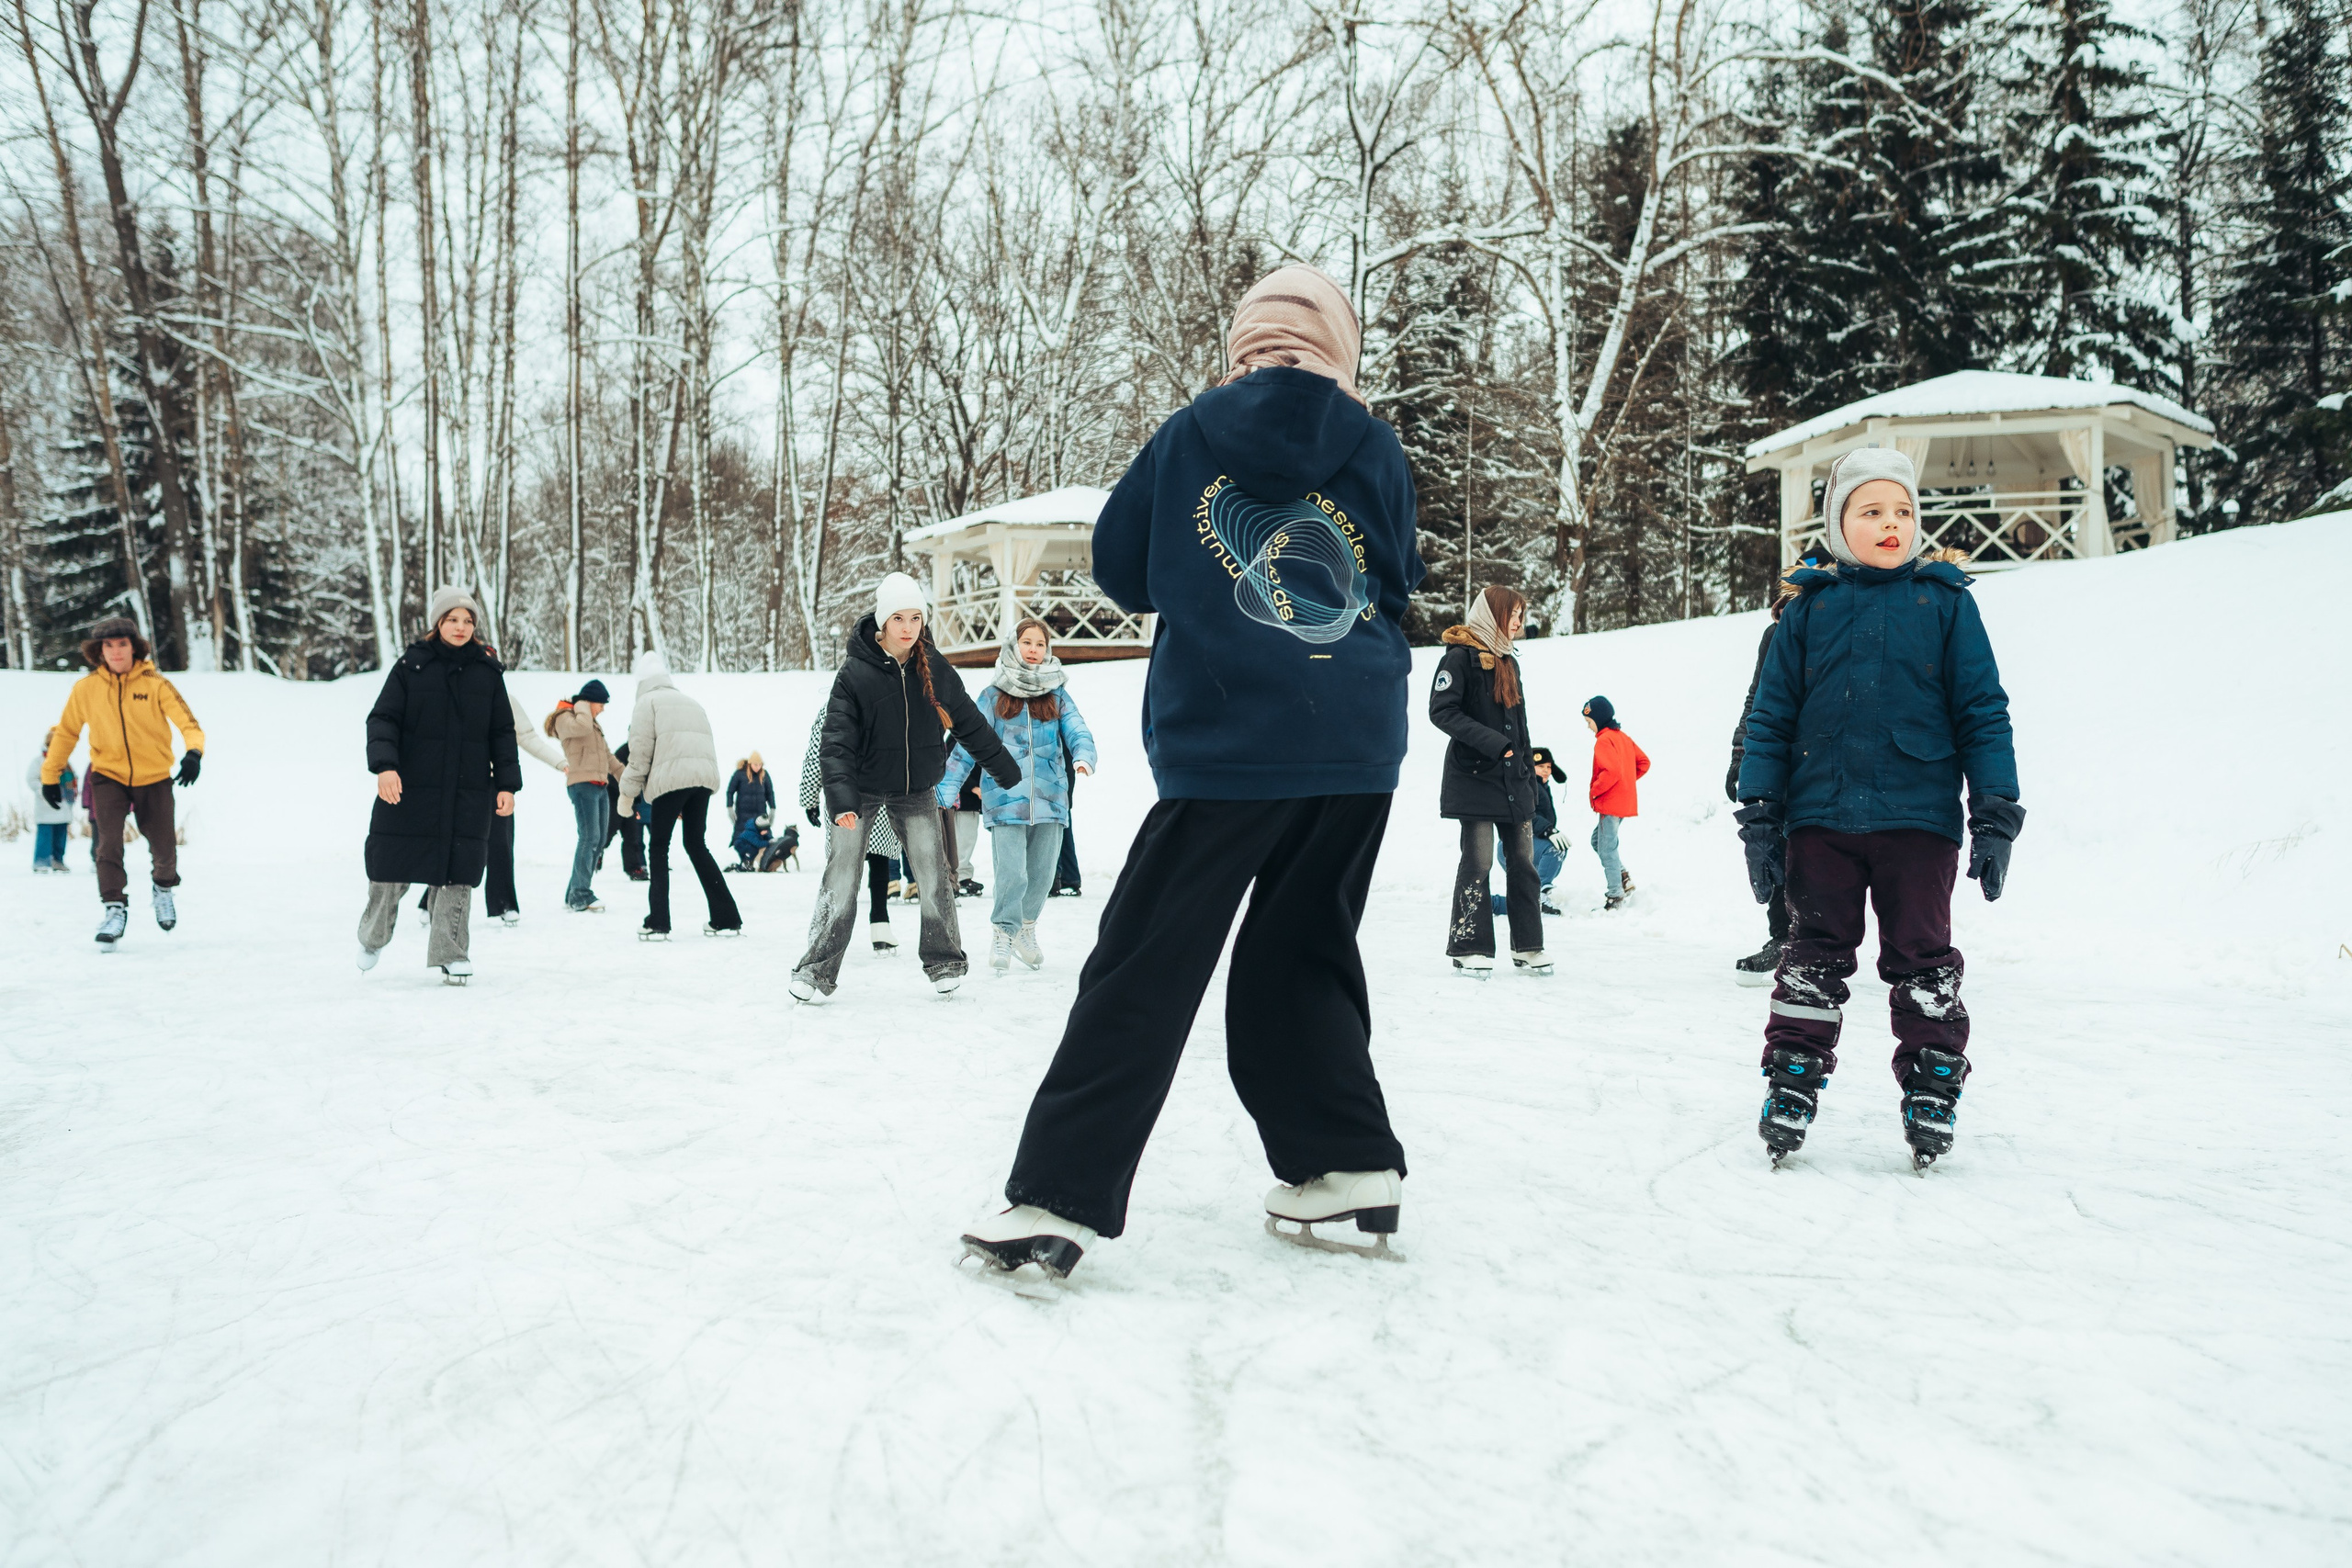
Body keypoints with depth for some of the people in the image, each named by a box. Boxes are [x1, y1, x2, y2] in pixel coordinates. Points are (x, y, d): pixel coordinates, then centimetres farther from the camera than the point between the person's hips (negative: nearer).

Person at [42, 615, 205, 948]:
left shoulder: (155, 684, -11)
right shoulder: (85, 689, -5)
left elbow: (187, 723, -18)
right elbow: (66, 733, 8)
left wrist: (193, 752, -38)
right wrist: (50, 775, 10)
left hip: (154, 778, 0)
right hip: (108, 776, 1)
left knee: (164, 849, 5)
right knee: (108, 842, -17)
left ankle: (165, 887, 36)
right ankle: (114, 909, -9)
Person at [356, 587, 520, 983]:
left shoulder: (488, 672, 8)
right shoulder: (410, 666, 1)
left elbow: (503, 733, 10)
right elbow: (382, 719, -3)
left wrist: (507, 784, 3)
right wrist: (384, 765, -19)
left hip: (469, 794, 1)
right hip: (408, 788, -1)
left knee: (457, 874, -1)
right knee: (392, 868, 5)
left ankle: (451, 954, 9)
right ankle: (373, 936, 31)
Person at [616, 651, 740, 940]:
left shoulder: (648, 701, 9)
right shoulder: (691, 702, 29)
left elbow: (641, 750, -1)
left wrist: (627, 792, 4)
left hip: (671, 777, -6)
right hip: (705, 776, 6)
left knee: (658, 847, 4)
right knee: (697, 845, 15)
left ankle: (658, 923, -2)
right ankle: (726, 919, 11)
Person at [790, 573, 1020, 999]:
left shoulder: (935, 668, -5)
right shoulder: (855, 672, -16)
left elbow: (969, 722, 8)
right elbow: (837, 740, -20)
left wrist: (1004, 769, 15)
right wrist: (841, 797, -33)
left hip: (915, 789, 3)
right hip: (860, 790, -3)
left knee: (934, 879, -1)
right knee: (841, 881, -3)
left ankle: (943, 962, 16)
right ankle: (818, 971, 6)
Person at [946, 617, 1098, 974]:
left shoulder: (1057, 695, 10)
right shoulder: (993, 695, 6)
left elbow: (1077, 730, 0)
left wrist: (1083, 757, -22)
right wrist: (949, 783, 2)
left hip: (1050, 797, 2)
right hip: (1006, 798, -2)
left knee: (1042, 872, 8)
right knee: (1011, 873, -10)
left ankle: (1027, 928, 32)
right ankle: (1004, 934, 9)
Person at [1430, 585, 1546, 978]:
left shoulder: (1508, 661, 18)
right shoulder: (1460, 657, -7)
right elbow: (1441, 710, -16)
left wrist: (1528, 772, 18)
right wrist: (1492, 742, -22)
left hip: (1513, 780, 8)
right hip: (1474, 778, -7)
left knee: (1522, 862, 6)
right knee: (1478, 861, -8)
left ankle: (1527, 948, 13)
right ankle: (1469, 949, 0)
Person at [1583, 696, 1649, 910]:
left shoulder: (1604, 740, -16)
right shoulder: (1623, 737, 13)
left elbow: (1611, 771, -28)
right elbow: (1643, 762, 17)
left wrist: (1594, 791, -16)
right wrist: (1627, 781, 15)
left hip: (1610, 804, -10)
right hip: (1625, 801, 10)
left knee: (1607, 850, -4)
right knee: (1598, 841, 19)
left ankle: (1615, 897, -1)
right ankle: (1624, 877, 13)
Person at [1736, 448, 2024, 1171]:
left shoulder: (1945, 603, 4)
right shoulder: (1810, 608, 6)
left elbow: (1983, 712, 5)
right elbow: (1770, 716, 7)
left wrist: (1996, 815, 0)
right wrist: (1759, 816, 3)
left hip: (1918, 817, -1)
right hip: (1821, 817, 1)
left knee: (1922, 960, 6)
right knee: (1814, 955, 8)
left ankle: (1932, 1087, 18)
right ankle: (1792, 1082, 16)